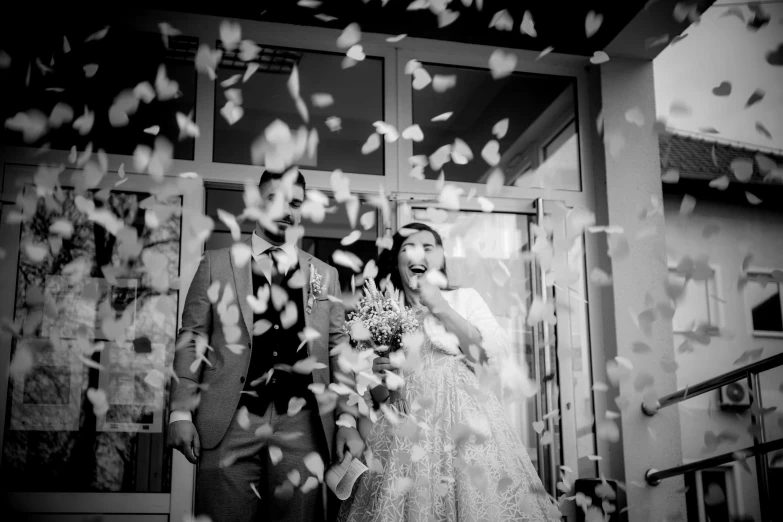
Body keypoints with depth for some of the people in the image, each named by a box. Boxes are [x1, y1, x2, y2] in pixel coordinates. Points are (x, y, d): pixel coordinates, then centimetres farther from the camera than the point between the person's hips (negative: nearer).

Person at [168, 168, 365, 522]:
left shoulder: (324, 275, 13)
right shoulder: (215, 264, 8)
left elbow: (338, 350, 12)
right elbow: (191, 340, 6)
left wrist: (347, 421, 4)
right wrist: (182, 413, -2)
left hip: (302, 425, 2)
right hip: (230, 425, -1)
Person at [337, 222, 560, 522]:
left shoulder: (464, 299, 8)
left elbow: (493, 354, -6)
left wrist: (441, 309, -7)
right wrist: (374, 370, -6)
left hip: (462, 419, -1)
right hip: (404, 429, 1)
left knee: (475, 497, -9)